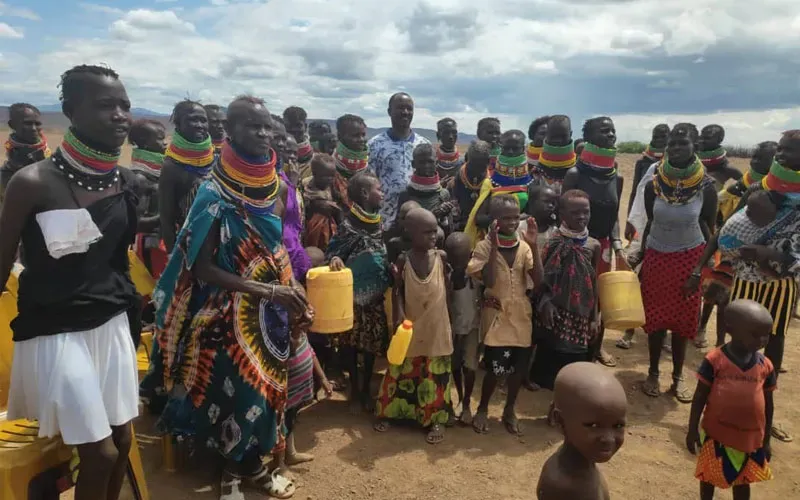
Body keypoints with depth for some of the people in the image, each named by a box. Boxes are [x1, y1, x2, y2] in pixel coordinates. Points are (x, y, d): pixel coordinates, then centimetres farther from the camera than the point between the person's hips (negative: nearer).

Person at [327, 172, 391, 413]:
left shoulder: (379, 222, 3)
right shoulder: (348, 224, -15)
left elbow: (385, 254, 10)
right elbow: (333, 250, -16)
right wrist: (334, 259, -38)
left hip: (376, 295, 5)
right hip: (353, 295, -5)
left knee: (372, 342, 12)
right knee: (352, 342, 6)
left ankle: (367, 388, 29)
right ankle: (354, 389, 23)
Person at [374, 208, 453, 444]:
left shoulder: (441, 257, -5)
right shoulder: (403, 261, -8)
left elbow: (449, 288, 1)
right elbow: (397, 292, -3)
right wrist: (399, 314, -15)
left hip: (437, 328, 1)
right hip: (410, 329, 0)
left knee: (435, 377, 9)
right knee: (402, 373, 12)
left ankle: (436, 420, 23)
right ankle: (386, 413, 30)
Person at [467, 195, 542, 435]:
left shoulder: (523, 246, 1)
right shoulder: (485, 246, -9)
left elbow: (538, 280, -9)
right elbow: (489, 282, -21)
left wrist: (533, 245, -17)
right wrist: (495, 246, -25)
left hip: (521, 314, 4)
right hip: (496, 313, -4)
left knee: (519, 365, 8)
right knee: (496, 367, -4)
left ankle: (509, 410, 30)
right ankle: (482, 409, 21)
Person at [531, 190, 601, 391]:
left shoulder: (594, 245, 2)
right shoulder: (555, 241, -8)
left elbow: (593, 283, 8)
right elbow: (542, 277, -6)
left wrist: (595, 317, 8)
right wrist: (545, 302, -21)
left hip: (581, 314, 3)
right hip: (556, 311, -3)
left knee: (577, 360, 8)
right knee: (551, 358, 5)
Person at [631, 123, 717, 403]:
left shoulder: (706, 187, -12)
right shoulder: (653, 185, -9)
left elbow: (709, 231, -4)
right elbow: (650, 224, 2)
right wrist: (640, 256, -2)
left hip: (689, 259, -1)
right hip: (657, 257, 1)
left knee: (683, 320, 9)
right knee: (656, 317, 9)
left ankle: (678, 377, 25)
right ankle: (653, 374, 25)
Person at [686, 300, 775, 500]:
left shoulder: (766, 366, -6)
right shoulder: (714, 360, -16)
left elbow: (768, 405, 5)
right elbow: (699, 397, -9)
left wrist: (766, 440, 9)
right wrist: (692, 430, -7)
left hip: (750, 438, 3)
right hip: (715, 435, -3)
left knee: (743, 482, 21)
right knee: (709, 476, 17)